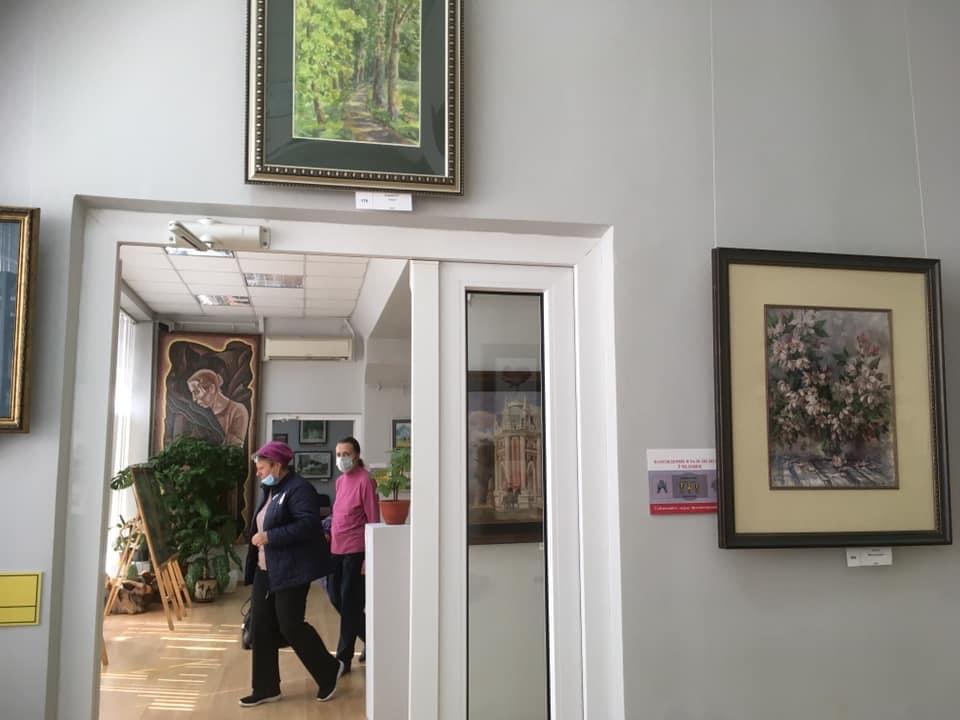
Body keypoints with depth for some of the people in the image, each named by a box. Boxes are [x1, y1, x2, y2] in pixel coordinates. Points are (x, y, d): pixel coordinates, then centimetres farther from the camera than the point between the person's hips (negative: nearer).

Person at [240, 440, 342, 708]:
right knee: (261, 626, 8)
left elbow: (308, 524, -25)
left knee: (290, 625, -5)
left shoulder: (299, 489, -15)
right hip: (266, 570, 10)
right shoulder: (271, 491, 15)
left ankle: (329, 671, 16)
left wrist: (270, 537, -24)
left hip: (291, 570, -10)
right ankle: (266, 688, 18)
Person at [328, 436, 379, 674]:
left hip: (355, 550, -8)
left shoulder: (364, 480, -11)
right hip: (337, 548, 8)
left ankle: (343, 658, 10)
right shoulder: (340, 480, 12)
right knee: (335, 596, 13)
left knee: (349, 602, -1)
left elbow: (373, 520, -13)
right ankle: (369, 637, 32)